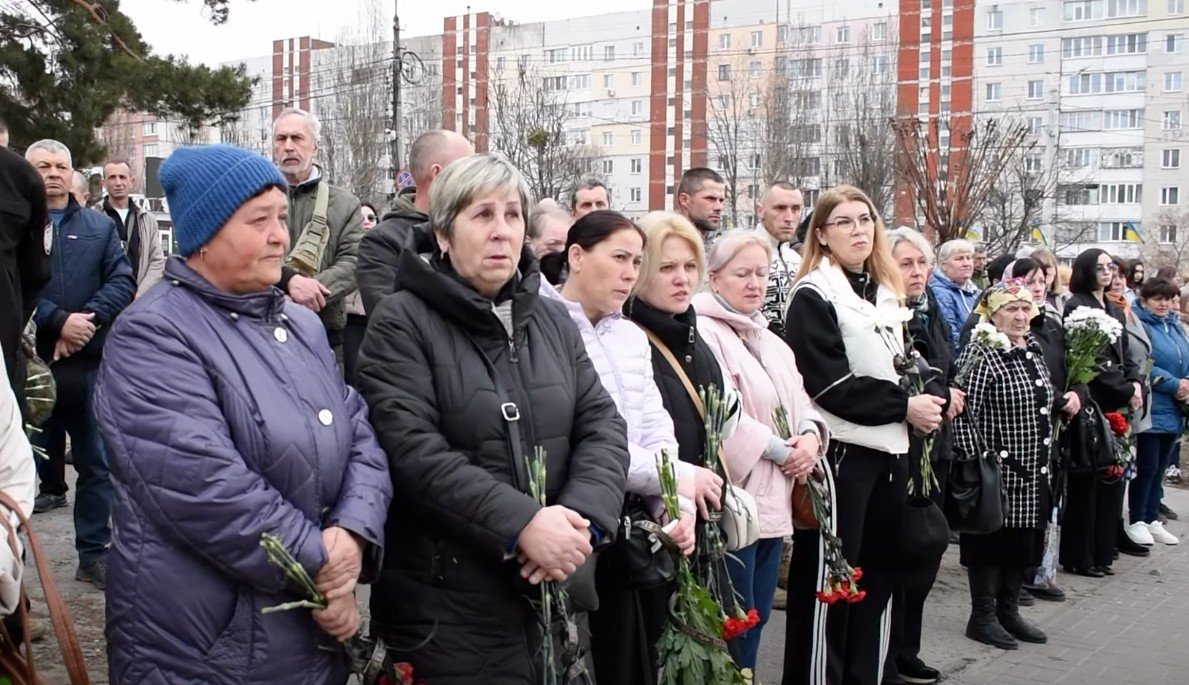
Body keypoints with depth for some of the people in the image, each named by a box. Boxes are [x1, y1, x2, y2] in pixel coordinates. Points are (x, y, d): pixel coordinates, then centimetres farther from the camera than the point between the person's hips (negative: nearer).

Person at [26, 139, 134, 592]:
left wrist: (87, 320, -13)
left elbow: (122, 281, 1)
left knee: (96, 461, 6)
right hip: (28, 362, -2)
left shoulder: (99, 227, 11)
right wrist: (58, 322, -18)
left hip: (89, 362, 2)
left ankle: (94, 554, 16)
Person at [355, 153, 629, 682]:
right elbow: (412, 450, -18)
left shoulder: (553, 320, 11)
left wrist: (583, 516, -14)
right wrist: (520, 524, -24)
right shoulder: (401, 324, -7)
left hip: (557, 593, 6)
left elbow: (603, 426, 5)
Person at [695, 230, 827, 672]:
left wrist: (810, 435, -5)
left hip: (773, 498, 9)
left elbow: (798, 401, 16)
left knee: (757, 614, 15)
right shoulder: (703, 333, -12)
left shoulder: (771, 342, 17)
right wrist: (779, 450, -13)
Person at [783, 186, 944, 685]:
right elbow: (829, 384, -17)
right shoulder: (813, 296, -9)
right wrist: (904, 406, -15)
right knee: (827, 581, -1)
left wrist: (929, 398, 2)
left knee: (876, 574, 14)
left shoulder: (887, 293, 16)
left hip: (888, 451, 8)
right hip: (841, 453, -8)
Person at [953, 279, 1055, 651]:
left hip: (1034, 474, 8)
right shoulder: (981, 354, -14)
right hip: (996, 473, -8)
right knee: (992, 541, 1)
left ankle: (1008, 610, 27)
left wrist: (1044, 463, 19)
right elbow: (964, 414, -20)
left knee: (1024, 542, 14)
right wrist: (979, 463, -21)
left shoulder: (1034, 353, 12)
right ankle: (982, 617, 13)